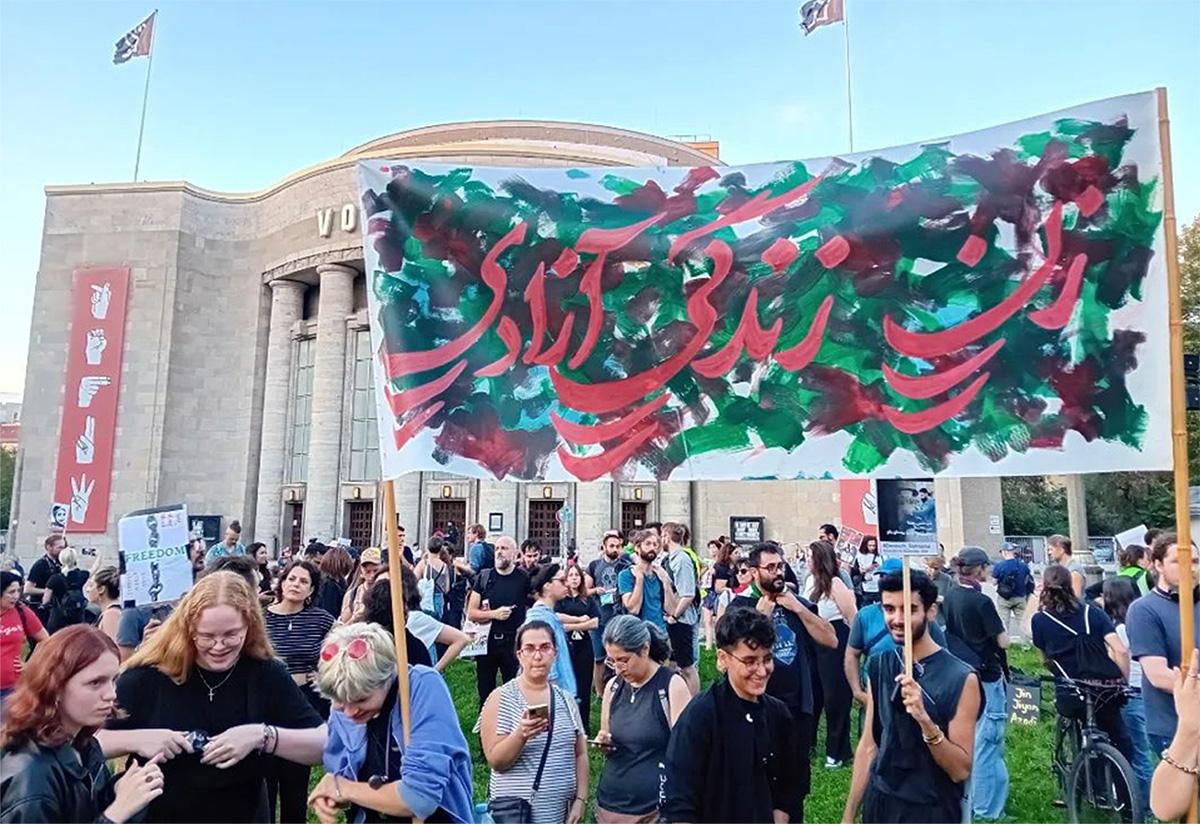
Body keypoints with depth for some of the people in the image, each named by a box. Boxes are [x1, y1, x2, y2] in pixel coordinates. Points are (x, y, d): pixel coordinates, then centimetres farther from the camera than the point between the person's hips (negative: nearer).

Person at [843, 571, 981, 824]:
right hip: (878, 802, 4)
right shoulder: (878, 667, -4)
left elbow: (960, 770, -17)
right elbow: (868, 746, 2)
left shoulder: (961, 679, -18)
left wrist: (925, 720, -32)